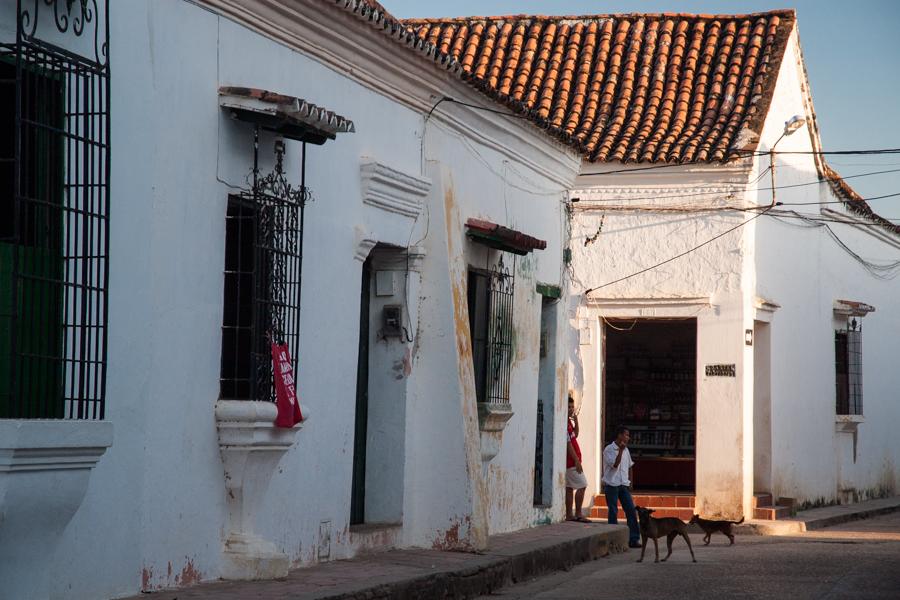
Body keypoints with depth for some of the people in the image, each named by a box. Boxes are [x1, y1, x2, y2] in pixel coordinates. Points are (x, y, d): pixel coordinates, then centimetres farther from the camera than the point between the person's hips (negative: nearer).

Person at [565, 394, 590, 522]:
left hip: (570, 461, 10)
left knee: (570, 487, 10)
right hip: (572, 461, -10)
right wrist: (577, 460, -19)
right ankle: (578, 514, -6)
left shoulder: (568, 421, 13)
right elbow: (568, 443, -20)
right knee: (582, 485, -8)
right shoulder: (564, 423, -17)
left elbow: (575, 435, 24)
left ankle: (569, 514, 12)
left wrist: (576, 421, 10)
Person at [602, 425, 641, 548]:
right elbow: (615, 465, -18)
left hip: (623, 485, 6)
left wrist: (630, 482, 14)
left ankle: (634, 539, 0)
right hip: (611, 485, -6)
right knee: (613, 512, 0)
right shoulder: (609, 449, -8)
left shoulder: (626, 450, 12)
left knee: (631, 510, -2)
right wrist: (620, 450, -19)